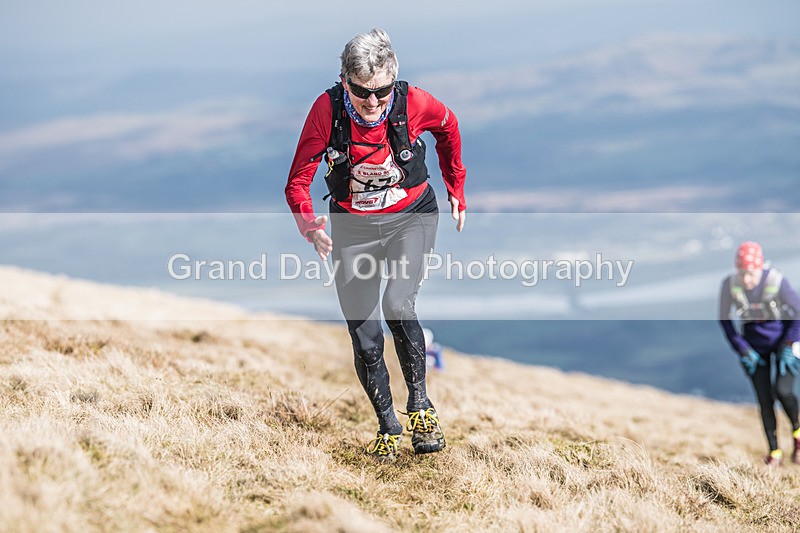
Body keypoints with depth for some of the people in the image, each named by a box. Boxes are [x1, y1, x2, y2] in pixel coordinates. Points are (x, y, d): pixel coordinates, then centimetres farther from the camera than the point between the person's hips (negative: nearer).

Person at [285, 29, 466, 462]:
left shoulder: (413, 103, -20)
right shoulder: (327, 109, -21)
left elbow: (448, 127, 4)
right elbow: (299, 179, -16)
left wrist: (456, 190, 10)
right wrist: (308, 223, -36)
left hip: (411, 217, -1)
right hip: (353, 226, 1)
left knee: (397, 305, -26)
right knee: (364, 338, 1)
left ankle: (419, 403, -5)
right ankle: (388, 427, 21)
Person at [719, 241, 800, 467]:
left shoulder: (777, 281, -26)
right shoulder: (730, 285, -19)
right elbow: (725, 319, -4)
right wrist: (743, 350, -6)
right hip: (754, 344, 2)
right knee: (764, 398, -3)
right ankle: (774, 451, 11)